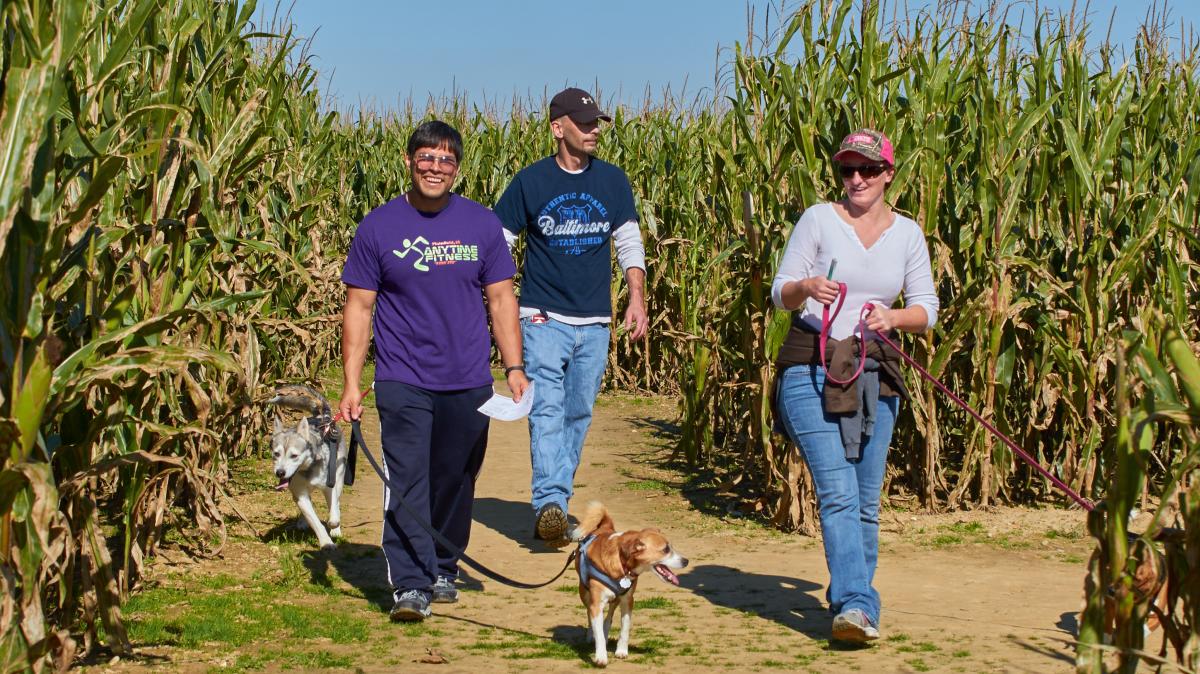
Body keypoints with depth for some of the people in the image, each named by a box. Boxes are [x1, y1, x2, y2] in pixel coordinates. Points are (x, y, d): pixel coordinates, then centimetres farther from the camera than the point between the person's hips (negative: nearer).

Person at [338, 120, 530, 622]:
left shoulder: (481, 224, 5)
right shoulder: (378, 228, -1)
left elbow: (501, 298, 9)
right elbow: (359, 308, 0)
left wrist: (514, 367, 0)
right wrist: (351, 384, -6)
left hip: (468, 381, 3)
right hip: (403, 380, -2)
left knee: (455, 483, 12)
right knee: (406, 484, -10)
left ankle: (442, 570, 29)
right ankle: (410, 585, -9)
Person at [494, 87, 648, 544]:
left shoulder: (613, 181, 7)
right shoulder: (530, 181, -2)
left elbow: (629, 243, 11)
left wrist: (637, 298, -2)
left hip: (594, 323, 4)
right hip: (544, 318, -4)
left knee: (579, 415, 9)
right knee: (546, 411, -16)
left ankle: (558, 500, 20)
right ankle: (549, 503, -25)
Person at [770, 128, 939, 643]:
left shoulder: (908, 233, 9)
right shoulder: (818, 219, 1)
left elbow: (926, 310, 8)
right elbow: (780, 294, 2)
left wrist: (893, 317, -14)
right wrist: (806, 287, -21)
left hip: (875, 376, 4)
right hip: (811, 369, -3)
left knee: (866, 501, 6)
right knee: (838, 492, -17)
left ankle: (852, 603, 21)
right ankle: (857, 605, -24)